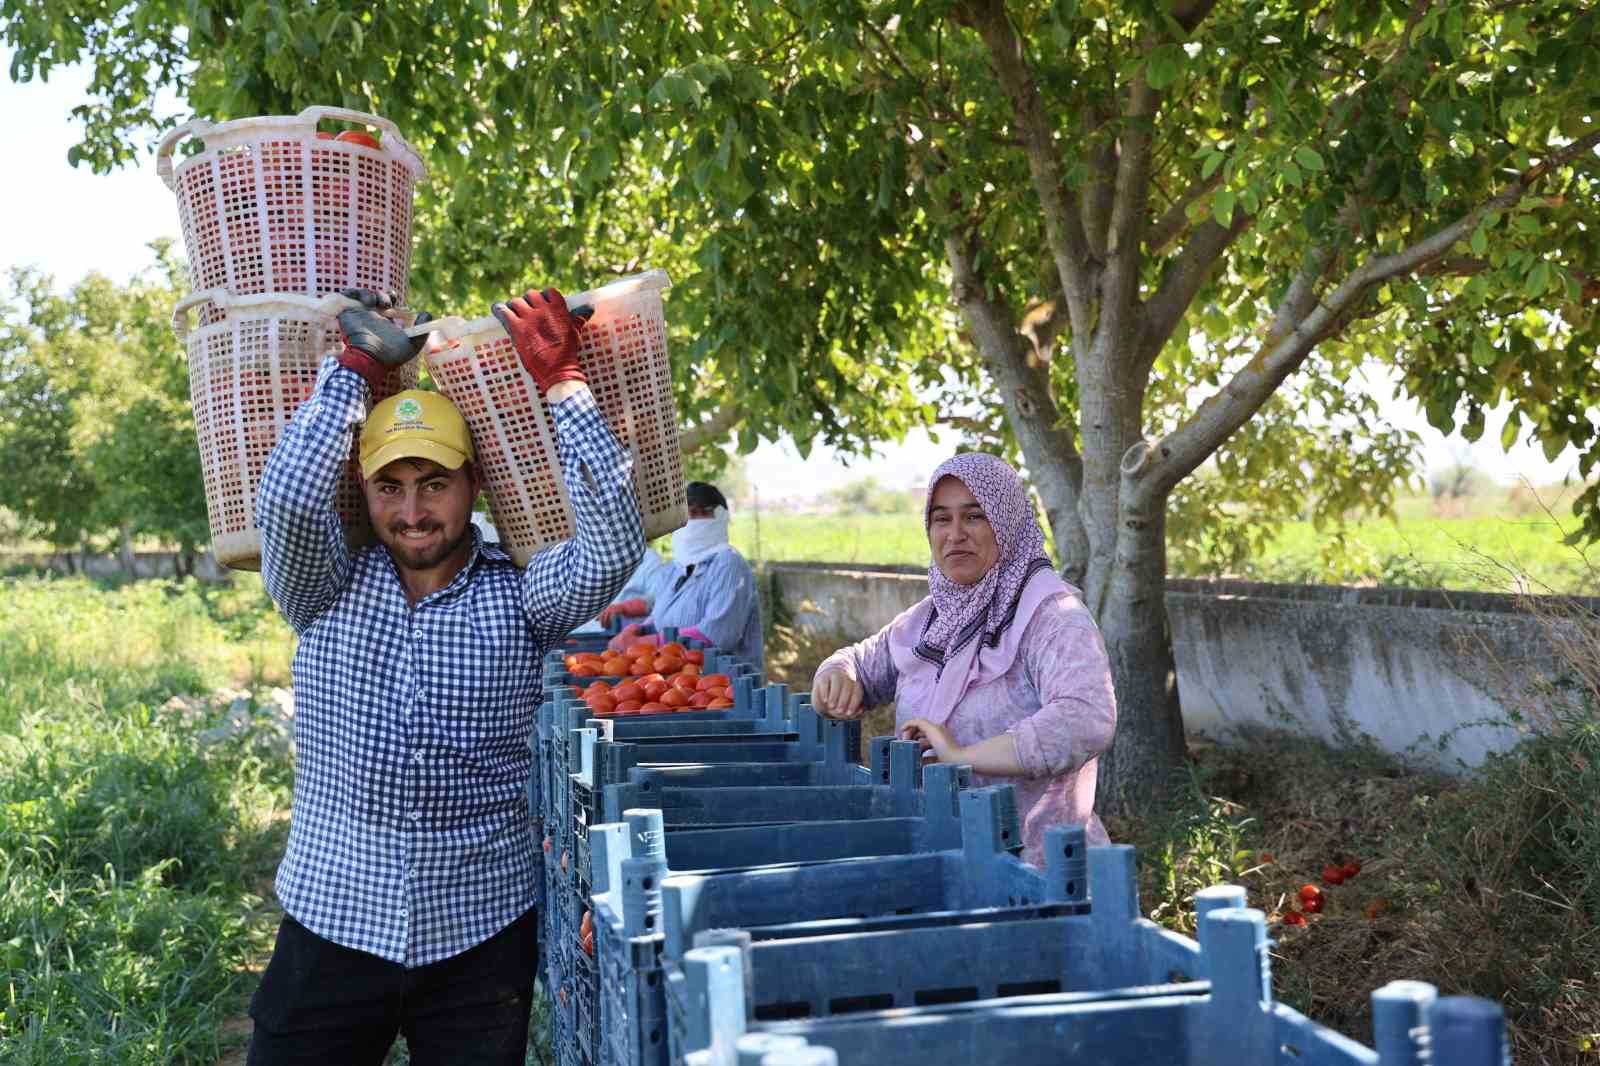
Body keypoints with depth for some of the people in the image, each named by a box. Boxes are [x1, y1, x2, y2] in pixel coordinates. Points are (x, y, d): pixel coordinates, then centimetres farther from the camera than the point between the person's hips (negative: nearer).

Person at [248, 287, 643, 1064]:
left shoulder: (518, 596, 0)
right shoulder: (327, 591, 2)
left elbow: (612, 547, -17)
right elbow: (287, 500, -16)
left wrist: (559, 382, -14)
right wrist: (357, 364, -6)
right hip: (331, 927, 1)